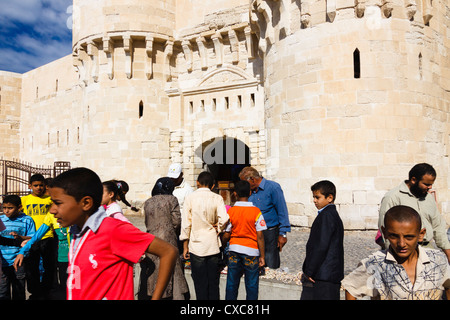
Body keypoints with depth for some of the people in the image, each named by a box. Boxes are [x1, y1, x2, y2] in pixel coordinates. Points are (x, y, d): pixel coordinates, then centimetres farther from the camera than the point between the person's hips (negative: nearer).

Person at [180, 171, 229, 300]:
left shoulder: (190, 198, -3)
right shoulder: (217, 198, -3)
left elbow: (186, 223, -4)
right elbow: (224, 219, -17)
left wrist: (185, 247, 3)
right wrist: (218, 230, 3)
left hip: (196, 247, -1)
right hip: (213, 246, 1)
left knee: (200, 283, 8)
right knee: (213, 282, 12)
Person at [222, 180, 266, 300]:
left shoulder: (230, 211, -5)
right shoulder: (256, 212, -9)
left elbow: (226, 236, -2)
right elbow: (260, 237, -10)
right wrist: (262, 256, -1)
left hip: (234, 250, 2)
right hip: (251, 251, -1)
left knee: (231, 284, 13)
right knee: (252, 285, 9)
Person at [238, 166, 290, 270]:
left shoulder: (273, 187, -9)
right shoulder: (250, 191, 10)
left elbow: (282, 212, -10)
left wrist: (282, 234, -14)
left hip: (270, 233, -6)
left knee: (271, 265, -3)